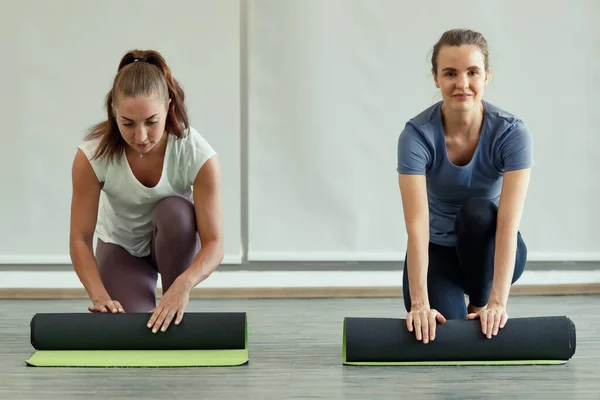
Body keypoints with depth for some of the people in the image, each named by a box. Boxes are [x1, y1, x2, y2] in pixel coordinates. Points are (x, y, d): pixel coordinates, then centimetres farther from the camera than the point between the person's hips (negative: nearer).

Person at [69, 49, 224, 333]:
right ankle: (142, 305, 12)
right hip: (121, 246, 0)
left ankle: (177, 319, -15)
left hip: (176, 241, 0)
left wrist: (184, 284, -51)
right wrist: (101, 296, -39)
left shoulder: (198, 154, -32)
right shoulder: (92, 155, -30)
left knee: (174, 210, -36)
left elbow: (214, 243, -32)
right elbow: (80, 239, -23)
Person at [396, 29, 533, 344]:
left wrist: (496, 302, -40)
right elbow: (417, 227, -32)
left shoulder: (511, 132, -23)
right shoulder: (416, 134, -24)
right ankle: (453, 309, 11)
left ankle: (480, 306, -10)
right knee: (439, 329, -26)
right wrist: (419, 304, -41)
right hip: (438, 249, 0)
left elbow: (508, 224, -31)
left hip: (487, 250, 0)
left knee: (477, 212, -34)